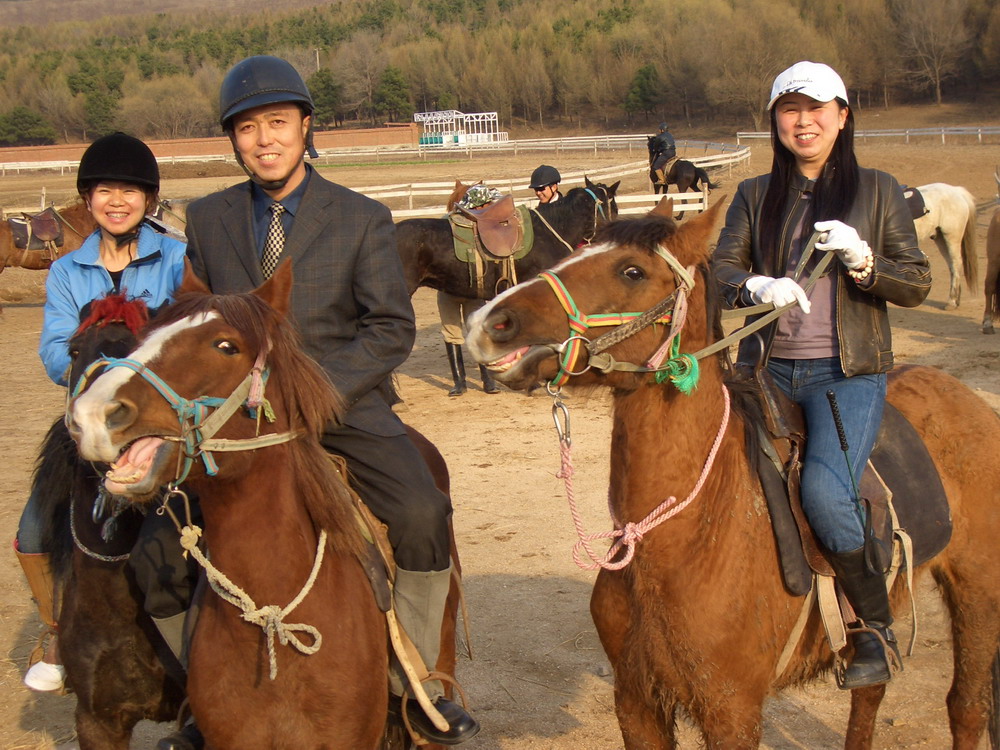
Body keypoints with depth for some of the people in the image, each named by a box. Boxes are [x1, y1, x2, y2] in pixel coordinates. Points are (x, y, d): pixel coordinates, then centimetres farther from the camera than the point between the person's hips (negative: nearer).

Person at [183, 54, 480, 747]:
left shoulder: (363, 218, 2)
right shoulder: (207, 218, 10)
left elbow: (392, 329, -3)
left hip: (343, 404, -2)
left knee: (423, 512, -25)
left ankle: (414, 682, -4)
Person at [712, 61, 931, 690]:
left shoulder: (877, 191, 7)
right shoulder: (756, 195, 13)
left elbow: (917, 284, 4)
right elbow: (723, 268, 3)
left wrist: (861, 260, -15)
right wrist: (757, 286, -20)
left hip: (848, 375, -3)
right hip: (768, 370, 3)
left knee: (824, 488, -27)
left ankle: (877, 630, -9)